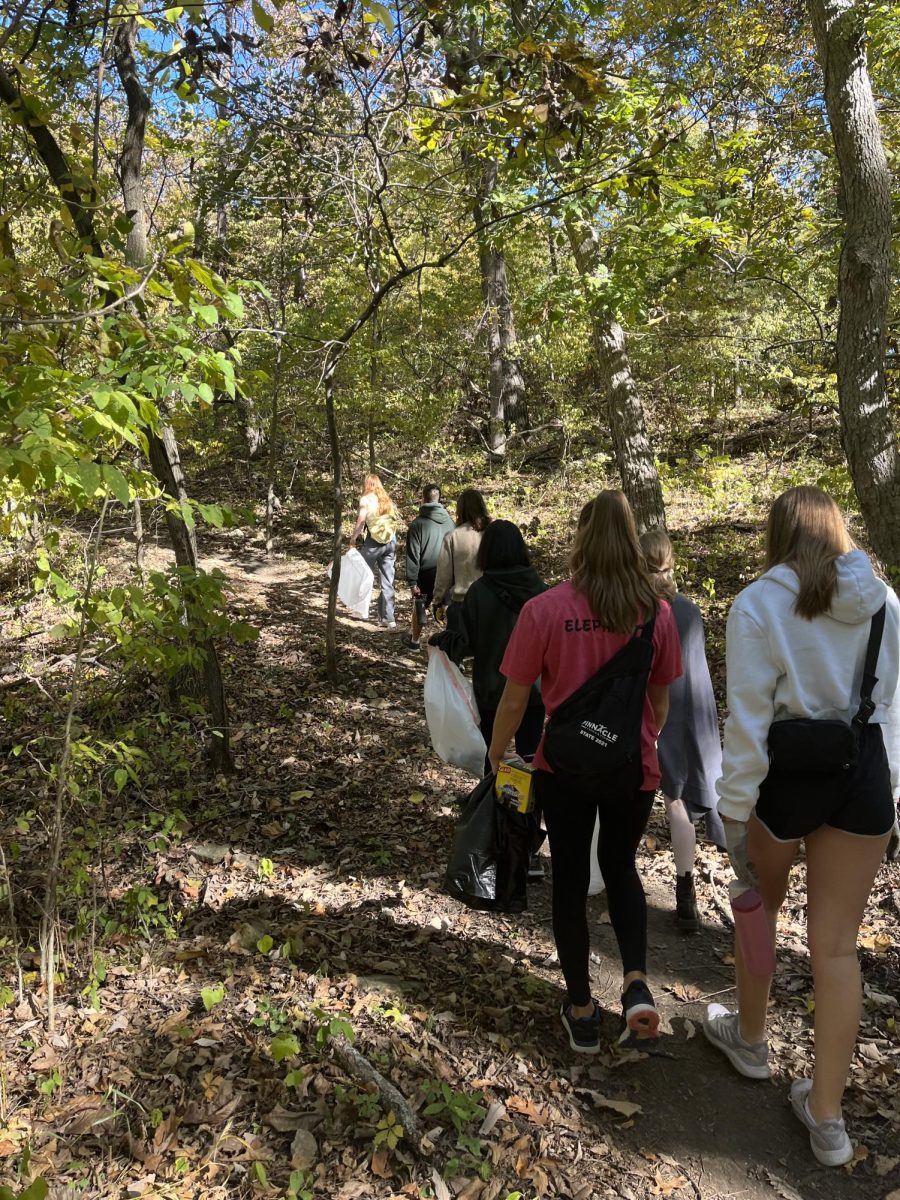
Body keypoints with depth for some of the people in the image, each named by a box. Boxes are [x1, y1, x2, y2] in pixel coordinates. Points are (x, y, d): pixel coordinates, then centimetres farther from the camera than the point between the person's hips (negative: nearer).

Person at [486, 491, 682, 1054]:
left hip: (565, 768, -2)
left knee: (571, 879, 16)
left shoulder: (544, 610, -16)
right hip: (634, 769, 2)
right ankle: (637, 984, 7)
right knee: (622, 869, 25)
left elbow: (514, 699, -9)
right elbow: (661, 700, 3)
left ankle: (582, 1012, 28)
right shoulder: (657, 611, -9)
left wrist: (496, 754, 9)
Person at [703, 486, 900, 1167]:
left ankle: (750, 1040, 43)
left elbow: (748, 718, -14)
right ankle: (827, 1117, 21)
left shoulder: (758, 605, -12)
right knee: (837, 944, 11)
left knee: (760, 905, 24)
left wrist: (735, 810, -7)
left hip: (786, 772, -3)